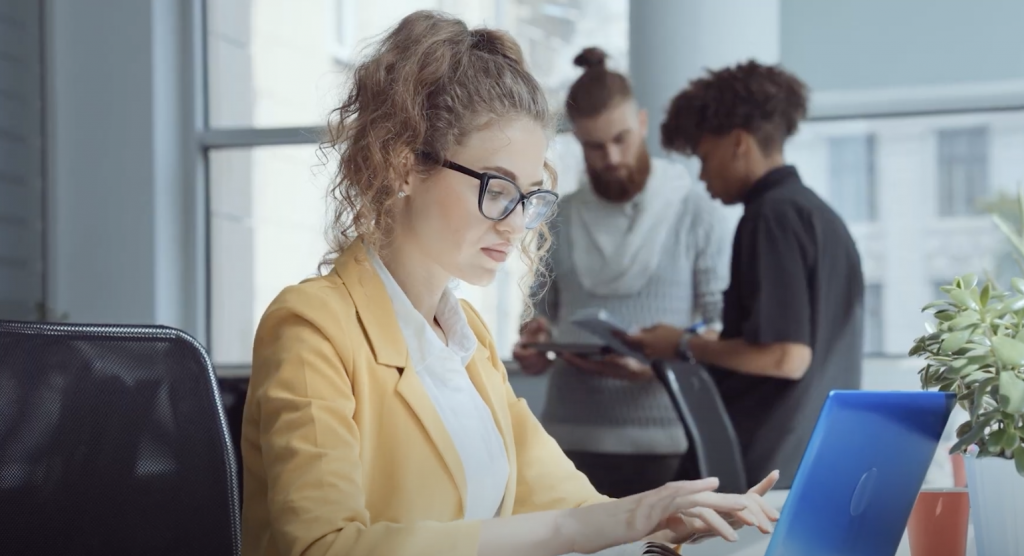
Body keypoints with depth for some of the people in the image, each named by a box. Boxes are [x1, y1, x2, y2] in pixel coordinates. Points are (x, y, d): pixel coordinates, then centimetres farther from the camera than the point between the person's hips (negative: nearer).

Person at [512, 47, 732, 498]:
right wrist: (534, 346, -8)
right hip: (574, 436, 2)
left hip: (667, 442, -2)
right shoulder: (560, 221, 11)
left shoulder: (698, 212, 2)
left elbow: (723, 328, -2)